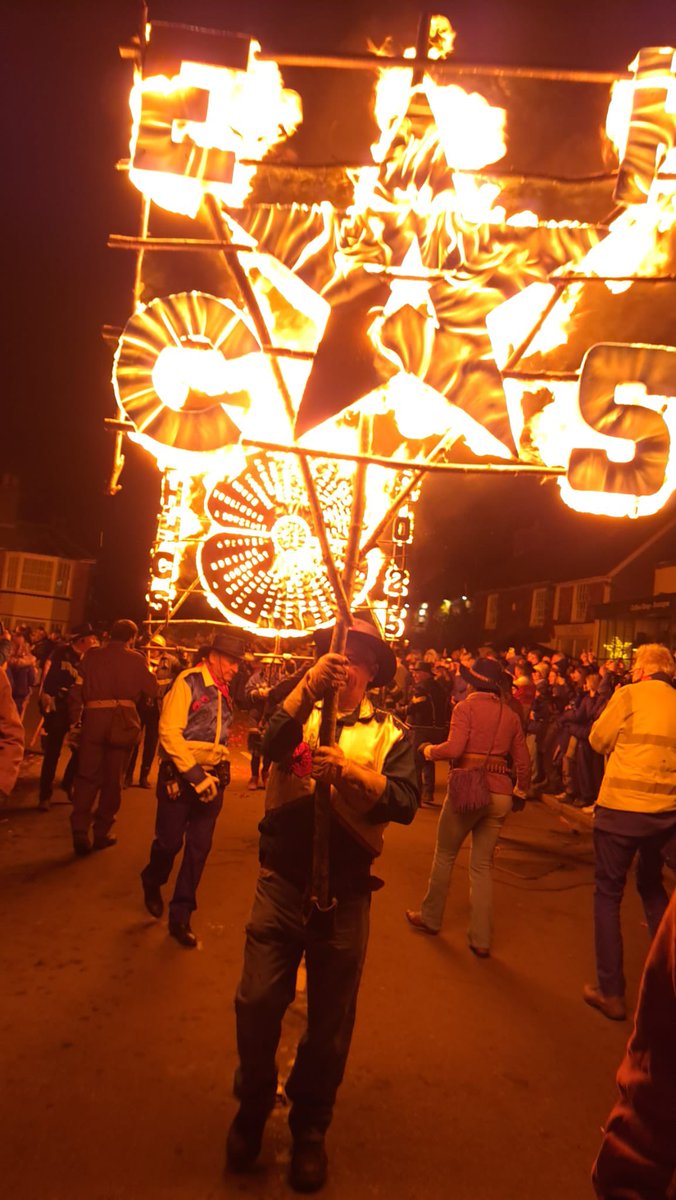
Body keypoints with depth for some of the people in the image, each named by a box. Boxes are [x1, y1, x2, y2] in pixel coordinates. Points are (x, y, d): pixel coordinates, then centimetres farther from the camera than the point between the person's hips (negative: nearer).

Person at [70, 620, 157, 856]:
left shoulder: (92, 654, 4)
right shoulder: (136, 659, -3)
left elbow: (82, 683, 12)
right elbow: (152, 689, 0)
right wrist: (148, 671, 15)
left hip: (93, 718, 1)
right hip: (122, 721, -1)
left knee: (87, 776, 9)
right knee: (112, 779, 10)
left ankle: (80, 832, 1)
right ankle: (102, 832, 17)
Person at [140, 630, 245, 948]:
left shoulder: (224, 691, 9)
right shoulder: (189, 681, -12)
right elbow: (170, 731, -18)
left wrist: (221, 769, 7)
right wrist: (194, 774, -19)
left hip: (212, 778, 6)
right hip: (179, 775, -5)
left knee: (199, 848, 6)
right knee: (169, 841, 6)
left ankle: (180, 916, 20)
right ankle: (152, 883, 39)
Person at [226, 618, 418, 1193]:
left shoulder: (390, 733, 0)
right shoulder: (300, 712, 2)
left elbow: (405, 802, -16)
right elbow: (272, 744, -21)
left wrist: (349, 772, -30)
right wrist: (309, 686, -34)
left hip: (345, 893, 0)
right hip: (282, 882, 0)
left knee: (330, 1020, 14)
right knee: (258, 1002, 5)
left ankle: (310, 1128, 40)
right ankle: (253, 1108, 36)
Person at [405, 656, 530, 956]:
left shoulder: (466, 707, -7)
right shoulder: (510, 715, 8)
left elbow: (454, 748, -19)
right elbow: (523, 762, 10)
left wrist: (429, 751, 0)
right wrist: (521, 790, 26)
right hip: (499, 795, 5)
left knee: (445, 855, 16)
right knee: (483, 865, 14)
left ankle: (430, 917, 32)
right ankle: (481, 939, 16)